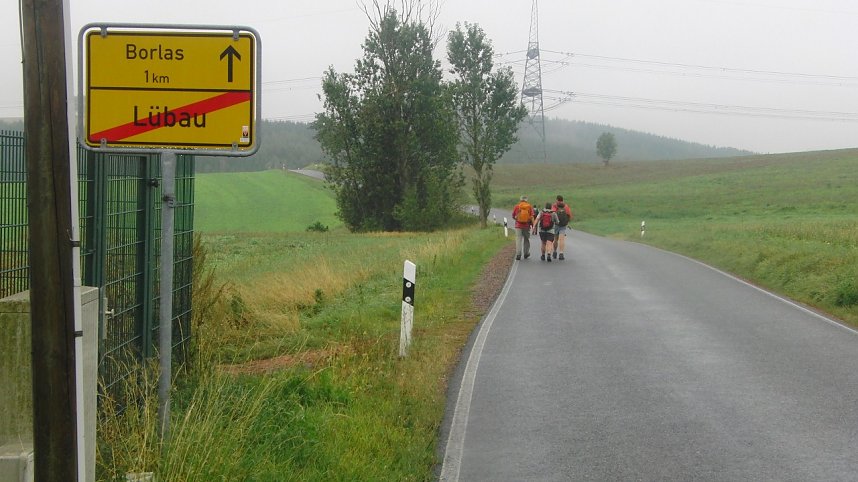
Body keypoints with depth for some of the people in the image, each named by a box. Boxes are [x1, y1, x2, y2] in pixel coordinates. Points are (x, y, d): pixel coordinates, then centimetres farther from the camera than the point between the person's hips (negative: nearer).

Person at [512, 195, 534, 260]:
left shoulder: (516, 207, 0)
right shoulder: (530, 207, -1)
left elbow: (513, 216, 8)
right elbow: (532, 217, -8)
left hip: (518, 226, -1)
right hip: (527, 226, 1)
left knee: (518, 240, -2)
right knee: (526, 240, 16)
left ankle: (518, 254, -13)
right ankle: (526, 253, 26)